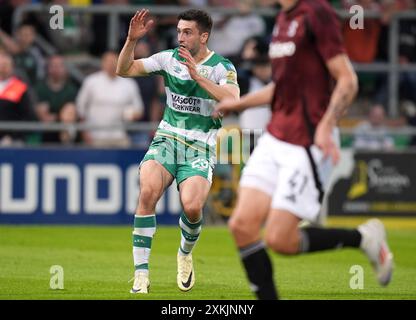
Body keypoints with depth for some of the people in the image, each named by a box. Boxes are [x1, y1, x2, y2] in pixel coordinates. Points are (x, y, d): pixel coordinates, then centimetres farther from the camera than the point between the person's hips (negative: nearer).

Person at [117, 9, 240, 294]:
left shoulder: (222, 67, -5)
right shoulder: (169, 59, 5)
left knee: (192, 207, -25)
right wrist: (132, 40, -11)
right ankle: (141, 275, -22)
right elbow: (124, 70, 4)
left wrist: (198, 76, -29)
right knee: (148, 191, -26)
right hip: (166, 140, 2)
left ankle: (185, 254, 13)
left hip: (200, 148, -2)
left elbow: (233, 100, -23)